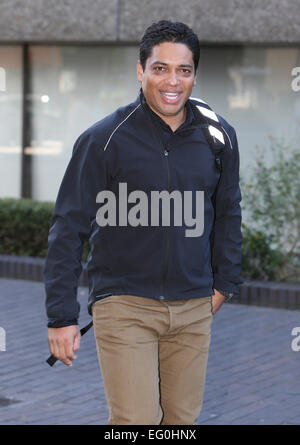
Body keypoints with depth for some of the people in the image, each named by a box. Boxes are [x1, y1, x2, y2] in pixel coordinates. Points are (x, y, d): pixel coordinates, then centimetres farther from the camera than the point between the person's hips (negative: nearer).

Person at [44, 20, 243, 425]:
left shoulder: (218, 136, 4)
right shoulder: (104, 139, -8)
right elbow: (69, 228, -5)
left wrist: (225, 282, 18)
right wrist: (61, 316, -7)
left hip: (194, 308, 4)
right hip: (124, 304, -4)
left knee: (183, 420, 6)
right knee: (137, 421, -12)